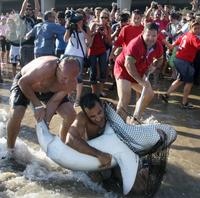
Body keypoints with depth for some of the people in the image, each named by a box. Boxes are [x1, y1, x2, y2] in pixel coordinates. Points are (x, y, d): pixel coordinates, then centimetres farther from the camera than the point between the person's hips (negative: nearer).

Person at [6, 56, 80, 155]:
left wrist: (46, 122, -26)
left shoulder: (72, 83, -26)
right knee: (16, 114, -27)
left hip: (48, 90, 4)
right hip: (24, 84, -4)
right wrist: (37, 105, -29)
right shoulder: (46, 68, -43)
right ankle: (9, 149, -2)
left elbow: (54, 101, -19)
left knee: (70, 114, -9)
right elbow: (23, 82, -30)